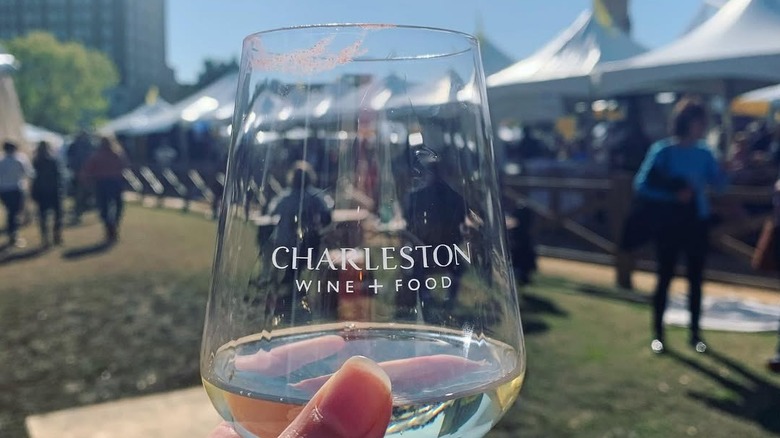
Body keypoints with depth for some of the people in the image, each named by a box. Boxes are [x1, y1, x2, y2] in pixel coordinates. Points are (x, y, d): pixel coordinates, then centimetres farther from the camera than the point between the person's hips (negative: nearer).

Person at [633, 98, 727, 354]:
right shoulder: (663, 151, -8)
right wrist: (674, 196, -19)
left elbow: (719, 185, 0)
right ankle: (657, 333, 16)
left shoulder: (704, 153, 3)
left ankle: (695, 333, 22)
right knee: (665, 278, 4)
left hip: (698, 223, 4)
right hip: (669, 224, -4)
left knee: (696, 279, 9)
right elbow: (641, 186, -11)